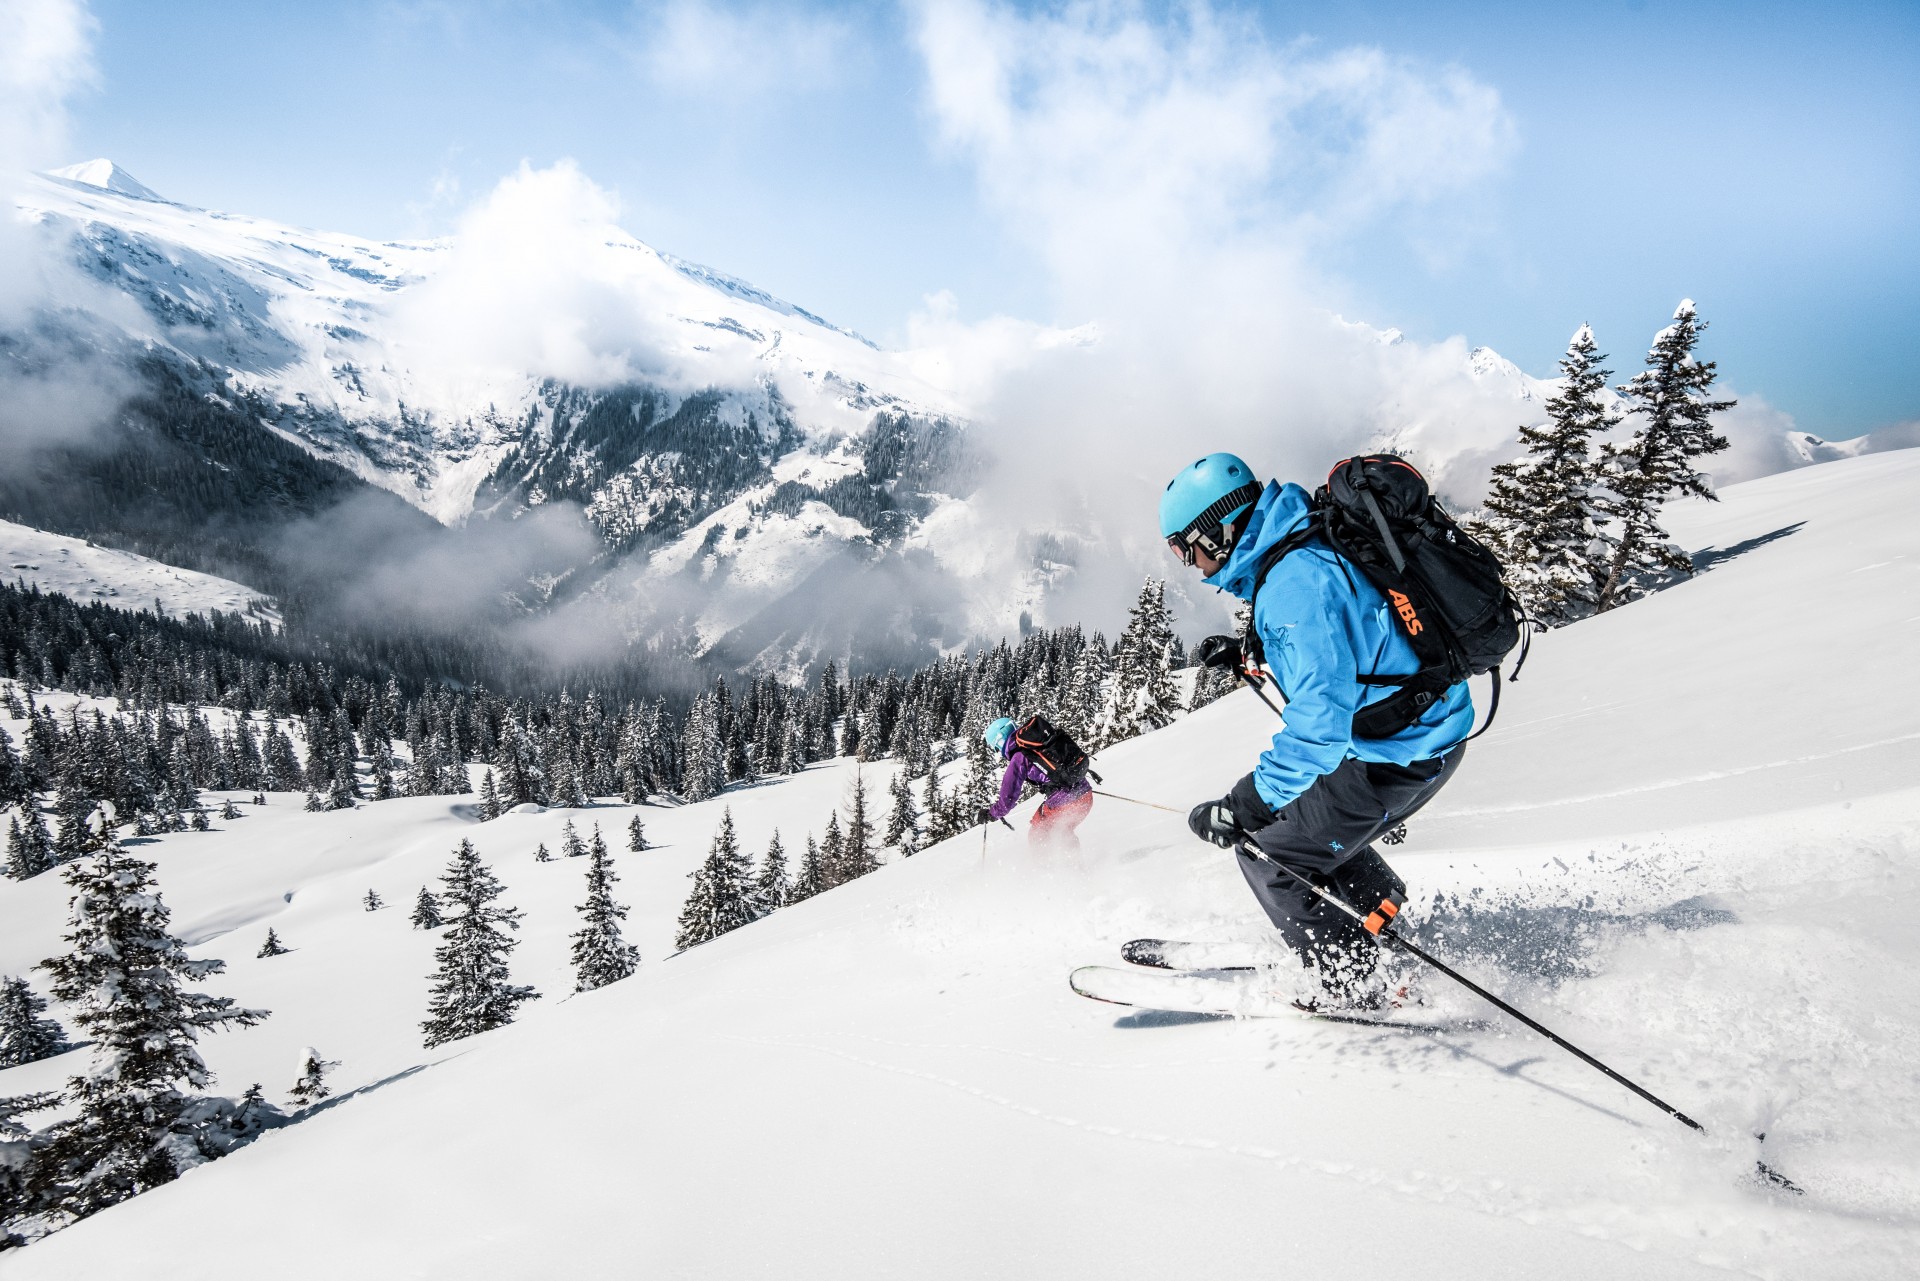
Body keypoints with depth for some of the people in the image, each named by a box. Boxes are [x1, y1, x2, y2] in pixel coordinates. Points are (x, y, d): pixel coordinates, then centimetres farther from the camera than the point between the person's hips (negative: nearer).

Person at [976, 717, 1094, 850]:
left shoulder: (1018, 760, -9)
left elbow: (1008, 797, -6)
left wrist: (991, 814, 10)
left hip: (1063, 803, -7)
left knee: (1037, 836, 15)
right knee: (1063, 834, 29)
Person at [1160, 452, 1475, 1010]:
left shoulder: (1294, 581, -25)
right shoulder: (1306, 548, 7)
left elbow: (1323, 714, -32)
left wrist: (1244, 805, -30)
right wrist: (1250, 655, 16)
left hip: (1396, 753, -10)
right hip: (1430, 733, 10)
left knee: (1265, 850, 1)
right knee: (1309, 818, 26)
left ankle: (1354, 990, 12)